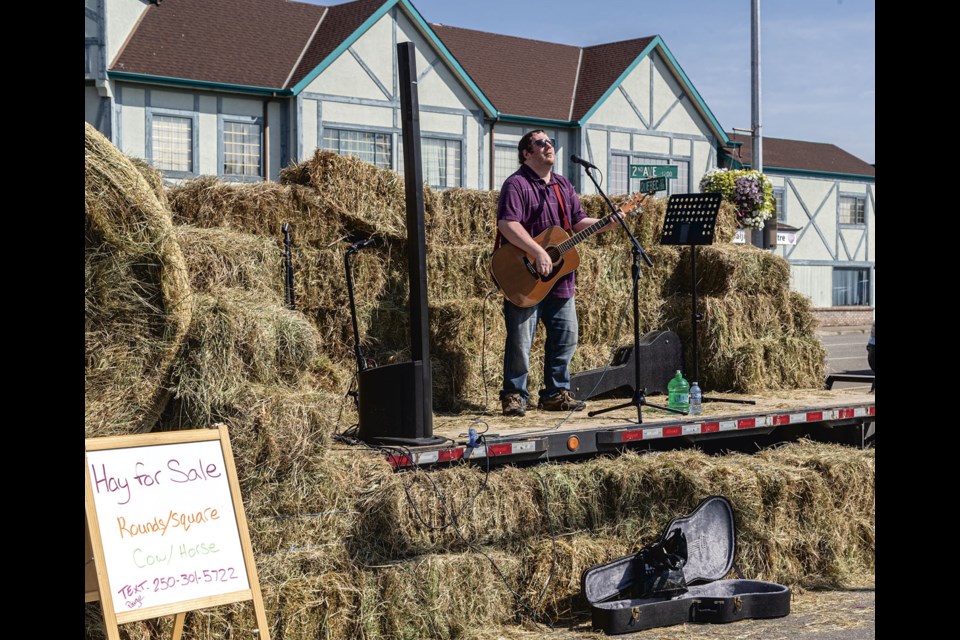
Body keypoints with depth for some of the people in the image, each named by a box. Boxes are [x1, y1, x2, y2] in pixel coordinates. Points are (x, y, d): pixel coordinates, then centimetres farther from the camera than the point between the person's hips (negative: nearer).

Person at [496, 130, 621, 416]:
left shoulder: (563, 185, 16)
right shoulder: (517, 184, -10)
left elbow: (578, 222, 17)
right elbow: (507, 224, -21)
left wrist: (606, 224, -1)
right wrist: (538, 253, -26)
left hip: (560, 278, 8)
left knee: (566, 336, 10)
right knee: (520, 340, -6)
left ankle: (556, 393, 20)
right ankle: (513, 396, 5)